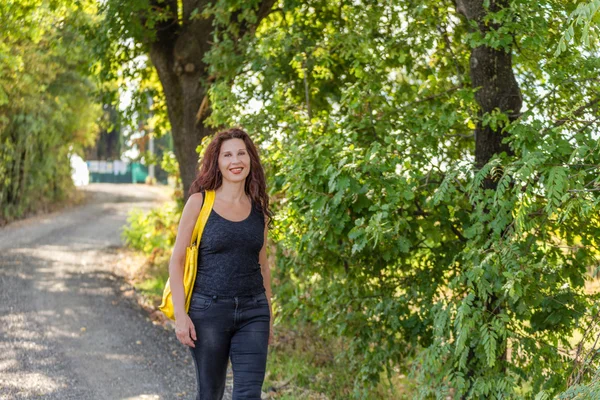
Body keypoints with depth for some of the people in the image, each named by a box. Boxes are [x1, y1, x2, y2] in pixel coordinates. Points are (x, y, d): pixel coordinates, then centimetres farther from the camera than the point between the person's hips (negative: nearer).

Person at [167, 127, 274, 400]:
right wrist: (180, 314, -11)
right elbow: (176, 260, -4)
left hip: (252, 312, 3)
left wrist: (269, 317, 17)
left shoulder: (258, 208, 7)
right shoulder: (199, 202, -4)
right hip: (209, 311, -3)